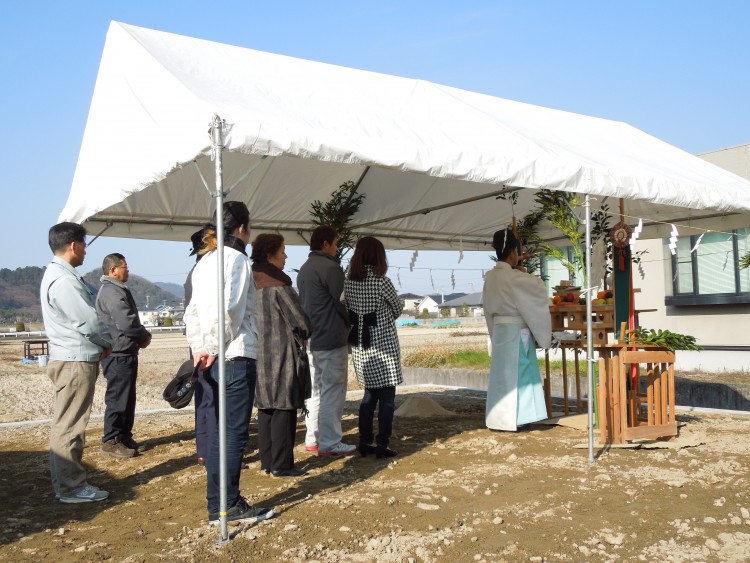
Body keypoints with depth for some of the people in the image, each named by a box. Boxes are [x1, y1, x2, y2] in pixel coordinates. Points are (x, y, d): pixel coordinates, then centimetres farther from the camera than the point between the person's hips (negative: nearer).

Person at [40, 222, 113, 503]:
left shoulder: (59, 275, 15)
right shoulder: (63, 280, -19)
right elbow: (88, 321, -20)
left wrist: (99, 344, 6)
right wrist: (106, 343, -2)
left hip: (72, 359, 11)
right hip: (76, 361, -11)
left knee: (66, 425, 16)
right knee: (69, 426, -3)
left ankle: (66, 483, 26)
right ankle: (71, 488, 5)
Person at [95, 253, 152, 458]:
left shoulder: (118, 289, 18)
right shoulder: (112, 291, -17)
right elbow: (126, 323, -25)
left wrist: (142, 336, 4)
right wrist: (145, 337, -9)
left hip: (125, 353, 11)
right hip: (118, 355, -11)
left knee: (127, 398, 15)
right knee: (117, 398, -4)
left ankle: (124, 437, 24)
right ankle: (111, 441, 3)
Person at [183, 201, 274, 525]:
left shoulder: (204, 261, 16)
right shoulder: (236, 259, -9)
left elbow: (193, 310, 13)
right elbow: (229, 309, -20)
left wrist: (199, 348, 10)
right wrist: (215, 348, -11)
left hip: (213, 358, 9)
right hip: (236, 355, -9)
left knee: (224, 431, 14)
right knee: (235, 432, -2)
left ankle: (219, 503, 21)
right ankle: (226, 507, 4)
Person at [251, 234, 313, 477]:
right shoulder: (279, 286, -16)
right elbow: (301, 322, -11)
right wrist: (304, 333, 10)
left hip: (258, 354, 8)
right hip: (280, 354, -8)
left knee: (266, 407, 14)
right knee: (284, 409, -2)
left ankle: (267, 461, 21)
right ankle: (281, 465, 2)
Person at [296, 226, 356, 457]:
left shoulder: (304, 269, 14)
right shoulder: (330, 268, -14)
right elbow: (342, 303, -12)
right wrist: (353, 324, 5)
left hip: (310, 339, 9)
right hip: (331, 340, -9)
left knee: (315, 390, 13)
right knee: (332, 391, -3)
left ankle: (313, 438, 18)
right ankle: (330, 443, 0)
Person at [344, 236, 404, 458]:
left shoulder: (348, 282, 1)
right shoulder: (381, 282, -14)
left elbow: (348, 310, 9)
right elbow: (398, 309, 0)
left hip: (360, 346, 6)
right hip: (383, 344, -6)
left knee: (370, 394, 17)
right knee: (387, 396, 3)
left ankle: (365, 442, 19)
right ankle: (382, 445, 5)